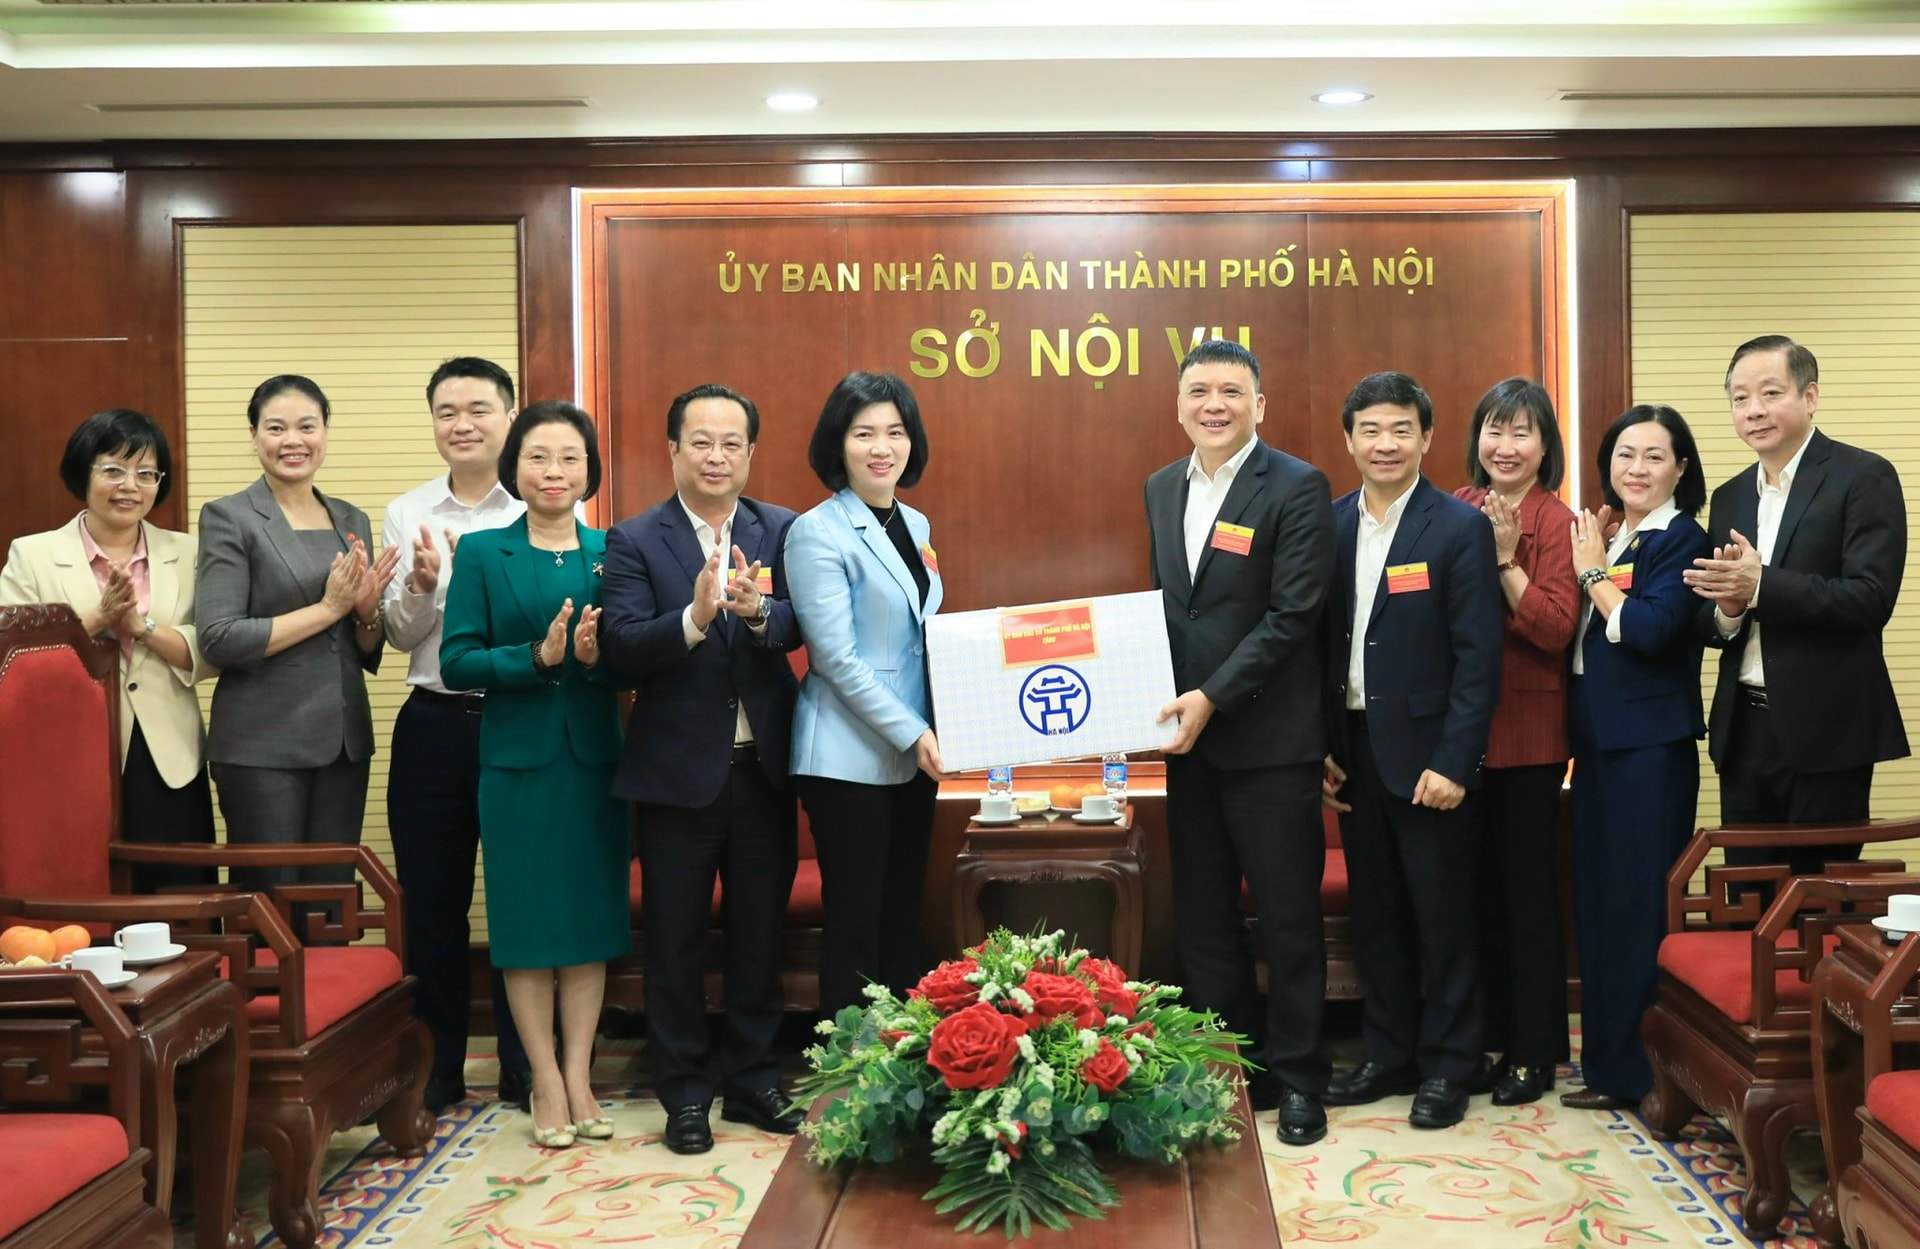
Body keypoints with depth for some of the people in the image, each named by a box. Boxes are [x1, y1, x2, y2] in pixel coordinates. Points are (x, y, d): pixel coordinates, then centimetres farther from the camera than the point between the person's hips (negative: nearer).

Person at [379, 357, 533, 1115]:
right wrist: (422, 583, -18)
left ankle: (522, 1067, 20)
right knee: (432, 903, 10)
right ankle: (438, 1066, 24)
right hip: (434, 726, 3)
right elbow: (400, 634, 2)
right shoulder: (406, 514, 6)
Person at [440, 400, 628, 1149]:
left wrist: (601, 656, -17)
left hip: (595, 757, 2)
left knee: (593, 917, 6)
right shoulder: (481, 553, 1)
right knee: (527, 921, 3)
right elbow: (456, 663, -7)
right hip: (517, 759, -2)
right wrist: (537, 657, -19)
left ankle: (579, 1077, 16)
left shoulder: (611, 551, 7)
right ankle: (546, 1083, 13)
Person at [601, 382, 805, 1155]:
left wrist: (757, 611, -30)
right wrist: (695, 615, -31)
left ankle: (753, 1081, 29)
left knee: (760, 934, 14)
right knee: (675, 941, 8)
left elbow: (798, 628, -9)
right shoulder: (635, 541, -4)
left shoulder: (781, 530, 3)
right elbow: (621, 648, -16)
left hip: (763, 766, 3)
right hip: (678, 769, -2)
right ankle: (684, 1092, 23)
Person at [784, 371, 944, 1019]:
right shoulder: (817, 534, -10)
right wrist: (912, 734, -17)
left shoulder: (915, 525, 11)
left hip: (915, 752, 7)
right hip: (850, 757, -7)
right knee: (855, 922, 0)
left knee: (905, 914, 12)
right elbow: (837, 658, -15)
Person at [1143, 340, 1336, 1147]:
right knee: (1201, 915, 12)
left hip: (1269, 740, -6)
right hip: (1187, 734, 6)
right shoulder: (1162, 489, 11)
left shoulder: (1297, 488, -9)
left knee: (1288, 916, 4)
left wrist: (1213, 697, -19)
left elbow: (1292, 614, -15)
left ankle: (1297, 1079, 18)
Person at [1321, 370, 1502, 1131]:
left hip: (1425, 753, -5)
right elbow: (1320, 640, 8)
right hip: (1353, 749, 5)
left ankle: (1446, 1069, 18)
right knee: (1374, 912, 13)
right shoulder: (1329, 525, 6)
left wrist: (1452, 762, -16)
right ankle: (1389, 1056, 25)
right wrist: (1321, 745, 2)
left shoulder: (1460, 529, -8)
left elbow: (1479, 656, -11)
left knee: (1443, 916, 5)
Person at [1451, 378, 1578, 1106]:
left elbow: (1555, 629, -16)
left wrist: (1505, 558, -20)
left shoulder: (1554, 522, -8)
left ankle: (1534, 1052, 14)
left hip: (1526, 728, -5)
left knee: (1528, 888, 3)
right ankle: (1487, 1036, 25)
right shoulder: (1454, 510, 6)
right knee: (1477, 884, 12)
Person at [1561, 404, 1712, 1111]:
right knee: (1597, 901, 12)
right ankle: (1607, 1059, 22)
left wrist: (1593, 571, -10)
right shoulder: (1607, 539, 15)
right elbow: (1571, 633, 11)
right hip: (1598, 740, 8)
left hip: (1651, 746, -8)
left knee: (1639, 906, -3)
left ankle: (1633, 1072, 6)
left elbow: (1648, 629, -21)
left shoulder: (1681, 541, -7)